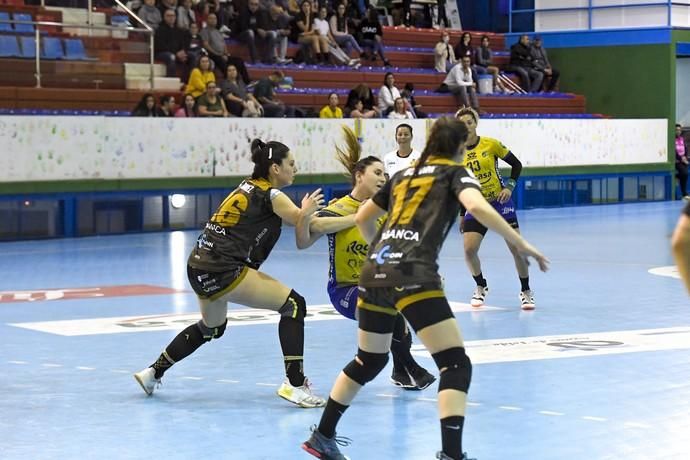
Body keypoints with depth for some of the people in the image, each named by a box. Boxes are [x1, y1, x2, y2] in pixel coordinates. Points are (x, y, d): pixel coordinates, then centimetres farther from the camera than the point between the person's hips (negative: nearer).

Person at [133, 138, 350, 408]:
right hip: (222, 271, -9)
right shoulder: (271, 195, -7)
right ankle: (295, 384, -7)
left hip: (199, 268, 9)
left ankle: (154, 372, 37)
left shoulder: (250, 187, 16)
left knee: (212, 327, 32)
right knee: (294, 305, -5)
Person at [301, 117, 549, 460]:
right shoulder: (454, 172, 9)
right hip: (414, 276, -7)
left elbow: (362, 218, 32)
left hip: (374, 273, 7)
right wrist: (521, 245, -11)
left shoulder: (403, 175, 25)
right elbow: (477, 206, -13)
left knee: (369, 361, 25)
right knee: (455, 365, -3)